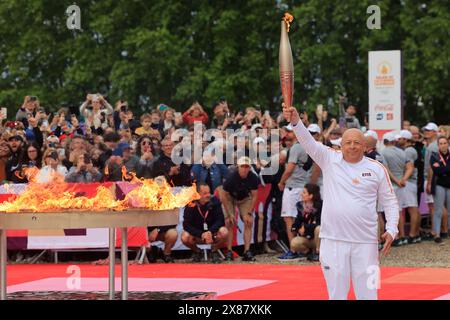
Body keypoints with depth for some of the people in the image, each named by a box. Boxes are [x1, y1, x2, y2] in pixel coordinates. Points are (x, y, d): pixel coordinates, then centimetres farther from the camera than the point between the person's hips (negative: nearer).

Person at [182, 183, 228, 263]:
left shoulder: (215, 202, -12)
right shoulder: (191, 205, -15)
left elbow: (220, 220, -14)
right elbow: (186, 225, -18)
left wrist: (210, 232, -32)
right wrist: (201, 234, -31)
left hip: (212, 234, 1)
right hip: (197, 236, 0)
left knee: (224, 232, -30)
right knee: (185, 237, -31)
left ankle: (214, 251, 2)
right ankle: (197, 252, 4)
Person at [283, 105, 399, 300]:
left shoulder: (377, 169, 4)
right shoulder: (329, 160, 4)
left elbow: (390, 202, 8)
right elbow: (308, 143, -10)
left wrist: (391, 230, -4)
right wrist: (296, 121, -27)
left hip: (365, 241, 0)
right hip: (333, 240, 0)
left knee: (367, 293, 4)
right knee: (336, 293, 6)